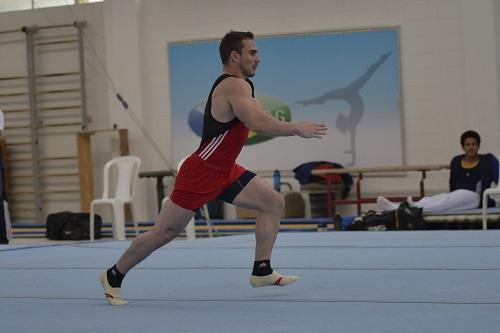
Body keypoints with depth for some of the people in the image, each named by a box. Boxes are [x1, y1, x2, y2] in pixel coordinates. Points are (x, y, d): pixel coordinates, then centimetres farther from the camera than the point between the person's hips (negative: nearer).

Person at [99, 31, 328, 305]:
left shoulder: (240, 85, 12)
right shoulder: (233, 86, -21)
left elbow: (259, 120, 9)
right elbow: (259, 124, -33)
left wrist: (294, 127, -4)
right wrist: (297, 129, -23)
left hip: (225, 171, 10)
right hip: (200, 172, -10)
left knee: (273, 203, 0)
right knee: (164, 233, 0)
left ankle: (262, 272, 3)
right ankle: (113, 276, 16)